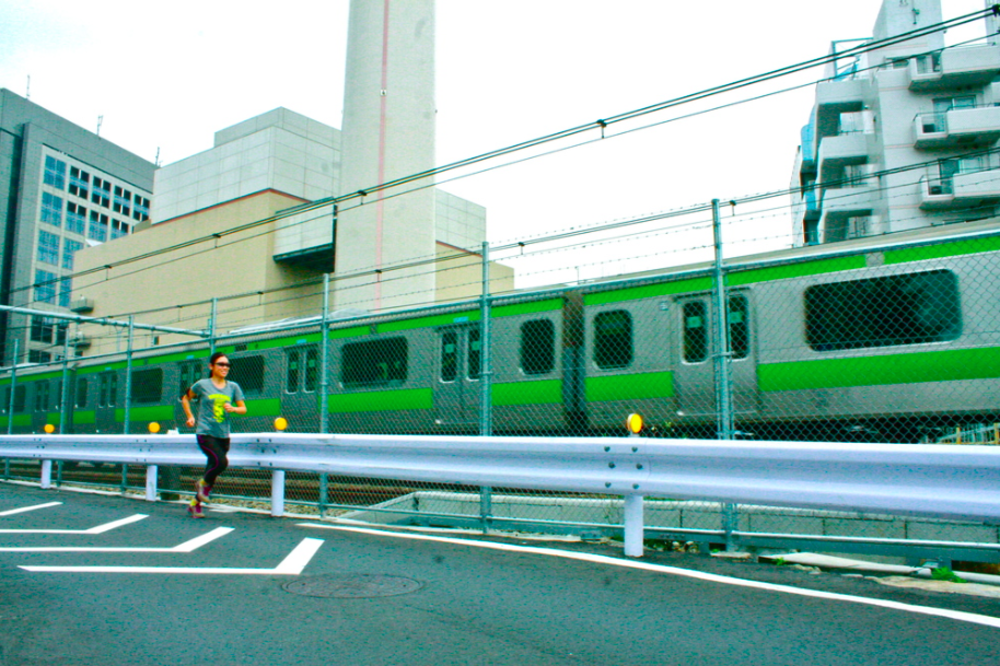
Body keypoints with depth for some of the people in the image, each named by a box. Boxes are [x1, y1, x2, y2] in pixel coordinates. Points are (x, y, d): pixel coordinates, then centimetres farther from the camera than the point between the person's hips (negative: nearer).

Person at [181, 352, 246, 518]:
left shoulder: (233, 387, 7)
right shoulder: (202, 385, 1)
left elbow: (243, 408, 8)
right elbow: (185, 398, 16)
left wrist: (233, 409, -12)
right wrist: (190, 416, 5)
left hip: (223, 435, 4)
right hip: (205, 433, -4)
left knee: (213, 469, 7)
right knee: (221, 462, -24)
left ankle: (195, 504, 25)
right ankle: (202, 483, 6)